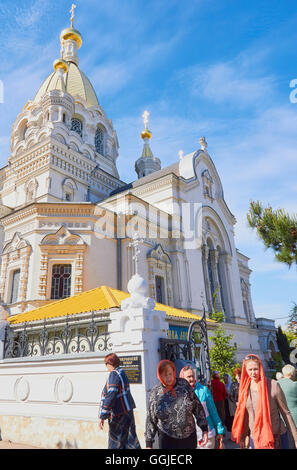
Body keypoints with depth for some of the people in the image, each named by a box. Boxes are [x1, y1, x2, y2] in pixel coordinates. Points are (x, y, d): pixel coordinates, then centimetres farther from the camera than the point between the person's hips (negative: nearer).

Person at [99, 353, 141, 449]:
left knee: (116, 443, 4)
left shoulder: (114, 374, -18)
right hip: (127, 411, 9)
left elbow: (111, 396, -26)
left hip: (119, 414, -9)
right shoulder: (121, 373, 10)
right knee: (129, 439, 15)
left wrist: (102, 416, -24)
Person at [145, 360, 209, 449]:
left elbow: (197, 407, 0)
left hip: (189, 436, 1)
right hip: (167, 438, -1)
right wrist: (149, 443, 3)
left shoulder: (184, 385, -6)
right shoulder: (155, 393, -6)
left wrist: (204, 430, -2)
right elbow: (151, 420, 2)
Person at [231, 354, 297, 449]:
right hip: (255, 438, 3)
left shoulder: (273, 385, -14)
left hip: (276, 437, -3)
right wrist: (242, 437, 13)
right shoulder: (244, 389, -1)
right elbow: (245, 414, 9)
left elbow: (285, 412, -7)